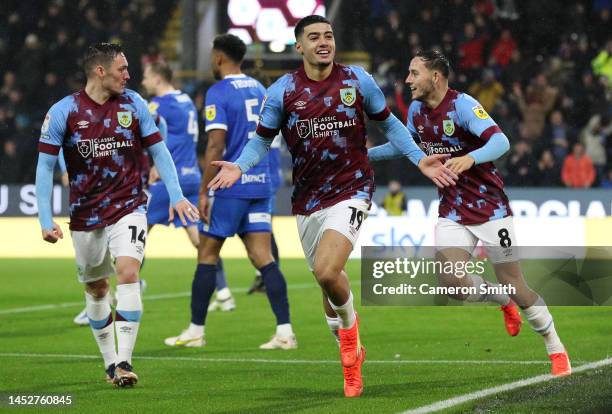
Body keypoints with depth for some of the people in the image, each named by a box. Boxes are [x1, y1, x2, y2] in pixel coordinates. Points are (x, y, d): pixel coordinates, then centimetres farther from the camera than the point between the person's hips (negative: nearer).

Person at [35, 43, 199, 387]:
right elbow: (45, 166, -4)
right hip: (86, 214, 1)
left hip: (129, 208, 0)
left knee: (128, 273, -20)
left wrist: (177, 196, -3)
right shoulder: (63, 112, -8)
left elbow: (158, 150, 6)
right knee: (96, 288, 9)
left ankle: (124, 362, -19)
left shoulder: (133, 104, -2)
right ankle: (110, 361, 26)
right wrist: (46, 220, -9)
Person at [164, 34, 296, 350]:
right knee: (262, 257, 2)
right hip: (260, 184, 6)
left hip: (229, 185, -6)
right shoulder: (258, 90, 14)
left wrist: (204, 193, -13)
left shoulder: (218, 93, -9)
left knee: (207, 255, 5)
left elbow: (216, 146, -15)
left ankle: (195, 331, 11)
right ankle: (285, 332, -8)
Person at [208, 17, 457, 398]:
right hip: (308, 200, 3)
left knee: (326, 271, -24)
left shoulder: (358, 81, -2)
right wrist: (239, 166, -12)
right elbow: (262, 139, 7)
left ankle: (349, 324, 8)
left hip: (351, 191, -3)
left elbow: (388, 123, 12)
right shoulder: (282, 91, -2)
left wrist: (419, 158, 4)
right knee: (328, 280, 11)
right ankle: (352, 354, 33)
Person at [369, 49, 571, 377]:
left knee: (514, 285, -3)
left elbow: (500, 141, -31)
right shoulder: (416, 110, 3)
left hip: (490, 206, -5)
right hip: (452, 211, 5)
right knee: (451, 281, -15)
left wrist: (470, 158, -49)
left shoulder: (462, 105, -18)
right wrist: (365, 153, 20)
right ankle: (504, 302, 17)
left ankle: (556, 350, 16)